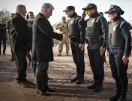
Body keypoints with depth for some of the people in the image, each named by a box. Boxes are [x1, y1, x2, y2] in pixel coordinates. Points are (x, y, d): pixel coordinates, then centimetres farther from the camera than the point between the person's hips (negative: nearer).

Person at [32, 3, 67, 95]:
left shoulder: (42, 18, 14)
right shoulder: (40, 19, -18)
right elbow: (48, 33, -25)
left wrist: (60, 37, 9)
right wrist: (61, 36, -19)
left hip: (44, 48, 10)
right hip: (41, 48, -10)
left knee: (44, 68, 15)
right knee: (41, 68, -2)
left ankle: (45, 86, 24)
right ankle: (40, 89, 8)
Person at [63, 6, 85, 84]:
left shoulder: (78, 19, -10)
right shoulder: (69, 20, 16)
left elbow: (82, 31, -16)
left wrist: (82, 42, -21)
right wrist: (70, 41, 16)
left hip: (78, 42, -8)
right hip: (72, 42, 8)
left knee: (80, 60, -2)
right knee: (75, 59, 12)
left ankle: (81, 77, 6)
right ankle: (78, 75, 22)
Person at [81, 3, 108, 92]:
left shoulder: (100, 19, -10)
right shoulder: (89, 20, 13)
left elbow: (105, 32, -16)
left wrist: (103, 46, -21)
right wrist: (82, 17, 10)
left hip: (98, 47, -8)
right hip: (90, 46, 8)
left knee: (99, 66, -1)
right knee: (93, 65, 13)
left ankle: (100, 85, 8)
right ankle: (96, 82, 25)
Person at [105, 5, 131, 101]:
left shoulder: (122, 23, -13)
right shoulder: (110, 23, 9)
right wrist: (109, 50, 13)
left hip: (120, 52, -7)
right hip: (112, 52, 7)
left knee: (121, 75, 2)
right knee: (115, 74, 14)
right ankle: (118, 93, 28)